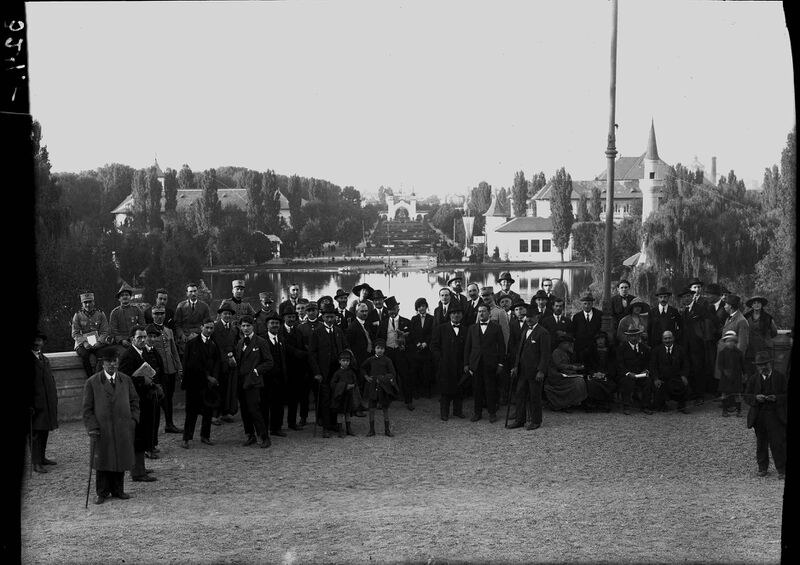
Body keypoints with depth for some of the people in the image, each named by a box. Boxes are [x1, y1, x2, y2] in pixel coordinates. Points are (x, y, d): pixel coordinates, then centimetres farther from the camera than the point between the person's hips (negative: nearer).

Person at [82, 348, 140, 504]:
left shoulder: (126, 380, 7)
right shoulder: (92, 382, -3)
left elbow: (134, 401, 14)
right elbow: (87, 408, -2)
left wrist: (133, 419, 2)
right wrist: (92, 427, -10)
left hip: (123, 429, 3)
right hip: (102, 428, -3)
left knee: (121, 460, 7)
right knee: (102, 461, 4)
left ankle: (118, 490, 21)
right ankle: (102, 493, 16)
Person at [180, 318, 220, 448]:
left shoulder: (215, 344, 11)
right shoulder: (192, 343, -3)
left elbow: (218, 361, 7)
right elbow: (192, 364, -7)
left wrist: (214, 377, -10)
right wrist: (207, 377, -11)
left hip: (210, 382, 4)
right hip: (194, 381, -4)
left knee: (208, 410, 7)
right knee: (192, 411, -4)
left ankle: (205, 436, 19)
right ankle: (186, 438, 0)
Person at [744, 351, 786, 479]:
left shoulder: (780, 377, 1)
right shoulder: (753, 379, 5)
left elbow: (785, 395, -1)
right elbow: (746, 396, 3)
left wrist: (777, 398, -20)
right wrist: (756, 398, -18)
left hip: (776, 415, -2)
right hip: (759, 416, 2)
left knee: (779, 443, -6)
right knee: (761, 443, 11)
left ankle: (781, 470, 2)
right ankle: (762, 468, 23)